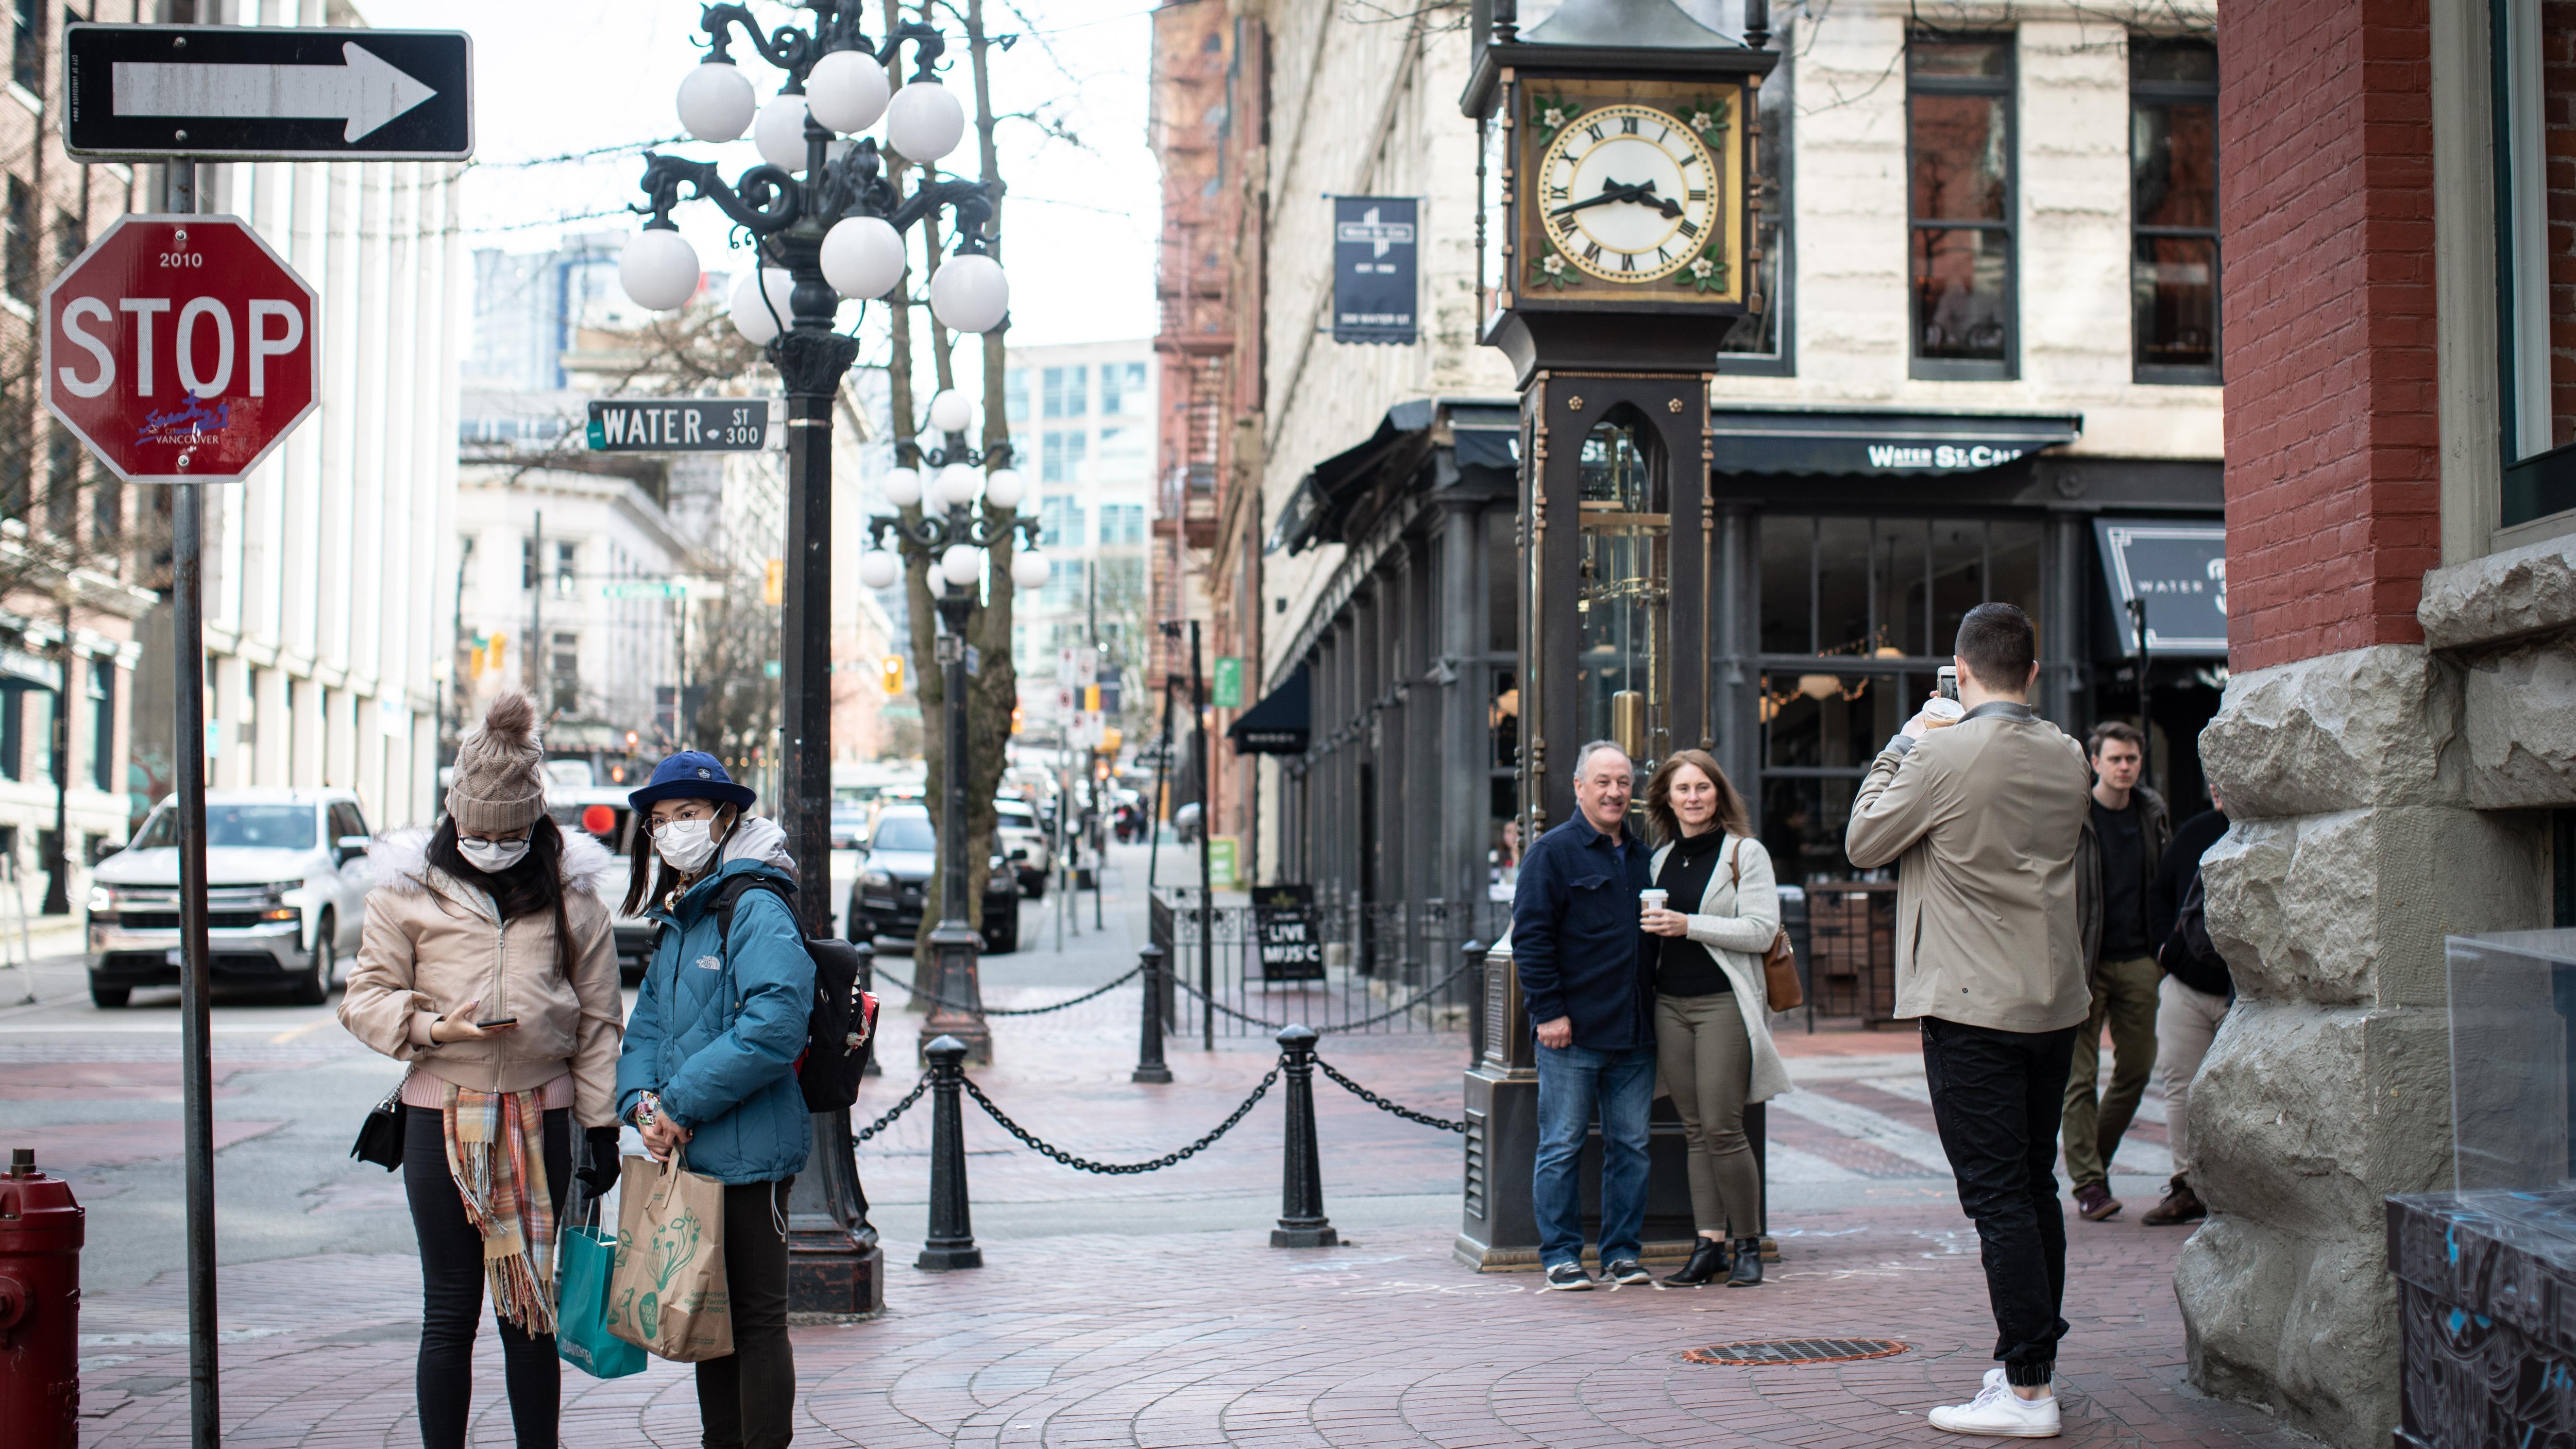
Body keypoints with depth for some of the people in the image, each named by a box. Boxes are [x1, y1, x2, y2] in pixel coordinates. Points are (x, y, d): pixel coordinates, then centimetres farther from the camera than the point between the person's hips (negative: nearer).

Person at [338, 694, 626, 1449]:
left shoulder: (571, 893, 7)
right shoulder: (409, 890, 3)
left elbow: (597, 1019, 9)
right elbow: (365, 997, 4)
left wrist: (601, 1125, 5)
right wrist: (432, 1028, -15)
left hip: (540, 1114, 1)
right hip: (441, 1113, -1)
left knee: (531, 1301, 9)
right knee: (450, 1309, 3)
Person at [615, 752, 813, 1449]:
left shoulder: (756, 909, -13)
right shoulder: (675, 921, 15)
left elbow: (774, 1025, -24)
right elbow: (648, 1025, 14)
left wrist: (682, 1102, -19)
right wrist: (642, 1101, -6)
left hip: (749, 1154, -9)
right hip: (687, 1155, 9)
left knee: (757, 1318, -1)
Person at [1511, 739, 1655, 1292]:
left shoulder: (1642, 856, 16)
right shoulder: (1552, 852, -3)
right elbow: (1530, 936, -8)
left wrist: (1655, 1015, 15)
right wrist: (1549, 1010, -14)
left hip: (1634, 1034, 6)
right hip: (1572, 1035, -6)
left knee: (1631, 1146, 8)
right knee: (1562, 1146, 0)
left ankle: (1623, 1253, 16)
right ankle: (1561, 1256, 8)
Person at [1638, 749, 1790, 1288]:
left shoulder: (1745, 852, -2)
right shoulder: (1662, 858, 15)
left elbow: (1761, 931, -11)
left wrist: (1689, 925, -17)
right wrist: (1653, 926, 5)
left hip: (1723, 1003, -5)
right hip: (1670, 1005, 5)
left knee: (1722, 1129, -9)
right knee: (1694, 1130, 5)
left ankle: (1748, 1244, 4)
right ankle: (1710, 1244, 9)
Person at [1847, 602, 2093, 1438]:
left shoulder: (1944, 755, -15)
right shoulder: (2068, 759, 5)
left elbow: (1864, 844, -4)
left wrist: (1901, 749, 7)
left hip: (1974, 1007, -7)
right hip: (2056, 1002, 7)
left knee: (1997, 1195, -4)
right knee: (2035, 1188, 15)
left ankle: (2027, 1391, -3)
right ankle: (2033, 1361, 23)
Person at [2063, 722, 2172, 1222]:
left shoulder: (2153, 812, 10)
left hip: (2138, 960, 5)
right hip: (2084, 960, -5)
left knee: (2136, 1069, 8)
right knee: (2080, 1075, -5)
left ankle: (2094, 1158, 25)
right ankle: (2088, 1182, -2)